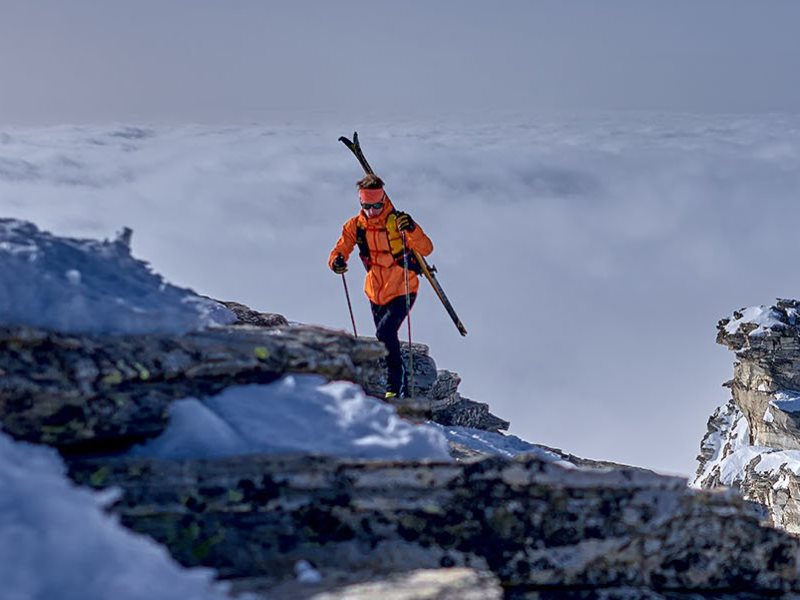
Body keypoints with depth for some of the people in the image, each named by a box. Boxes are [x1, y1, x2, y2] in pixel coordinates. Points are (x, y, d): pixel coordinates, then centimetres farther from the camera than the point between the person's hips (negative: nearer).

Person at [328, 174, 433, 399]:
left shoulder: (397, 221, -15)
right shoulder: (355, 225, -3)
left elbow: (426, 249, -21)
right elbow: (341, 250, -1)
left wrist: (411, 230, -41)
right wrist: (337, 262, -26)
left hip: (403, 290, -6)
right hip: (376, 293, 6)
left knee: (385, 332, -24)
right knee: (387, 339, 13)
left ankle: (395, 388, -19)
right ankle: (402, 391, 28)